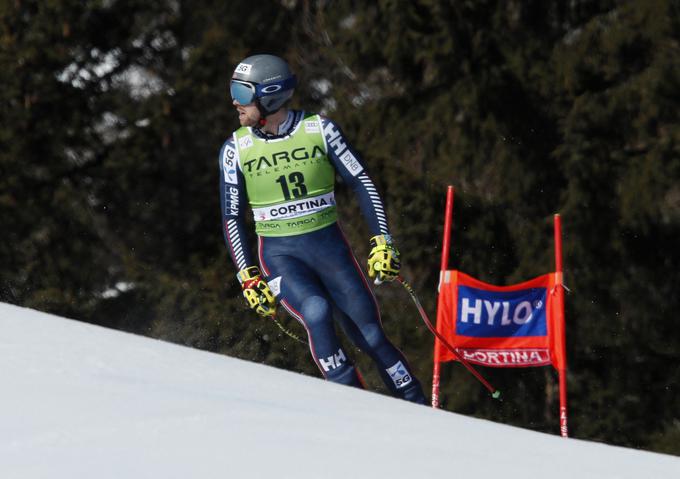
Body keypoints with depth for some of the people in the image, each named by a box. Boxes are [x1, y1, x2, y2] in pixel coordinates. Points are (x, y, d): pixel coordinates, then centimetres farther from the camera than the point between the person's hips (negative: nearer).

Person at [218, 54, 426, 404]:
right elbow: (232, 219, 4)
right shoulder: (235, 150, -2)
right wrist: (249, 279, -3)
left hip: (330, 246, 1)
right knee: (316, 312, -28)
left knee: (370, 336, -1)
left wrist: (382, 243, -8)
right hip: (280, 255, -1)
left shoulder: (320, 130, -6)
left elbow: (362, 184, -1)